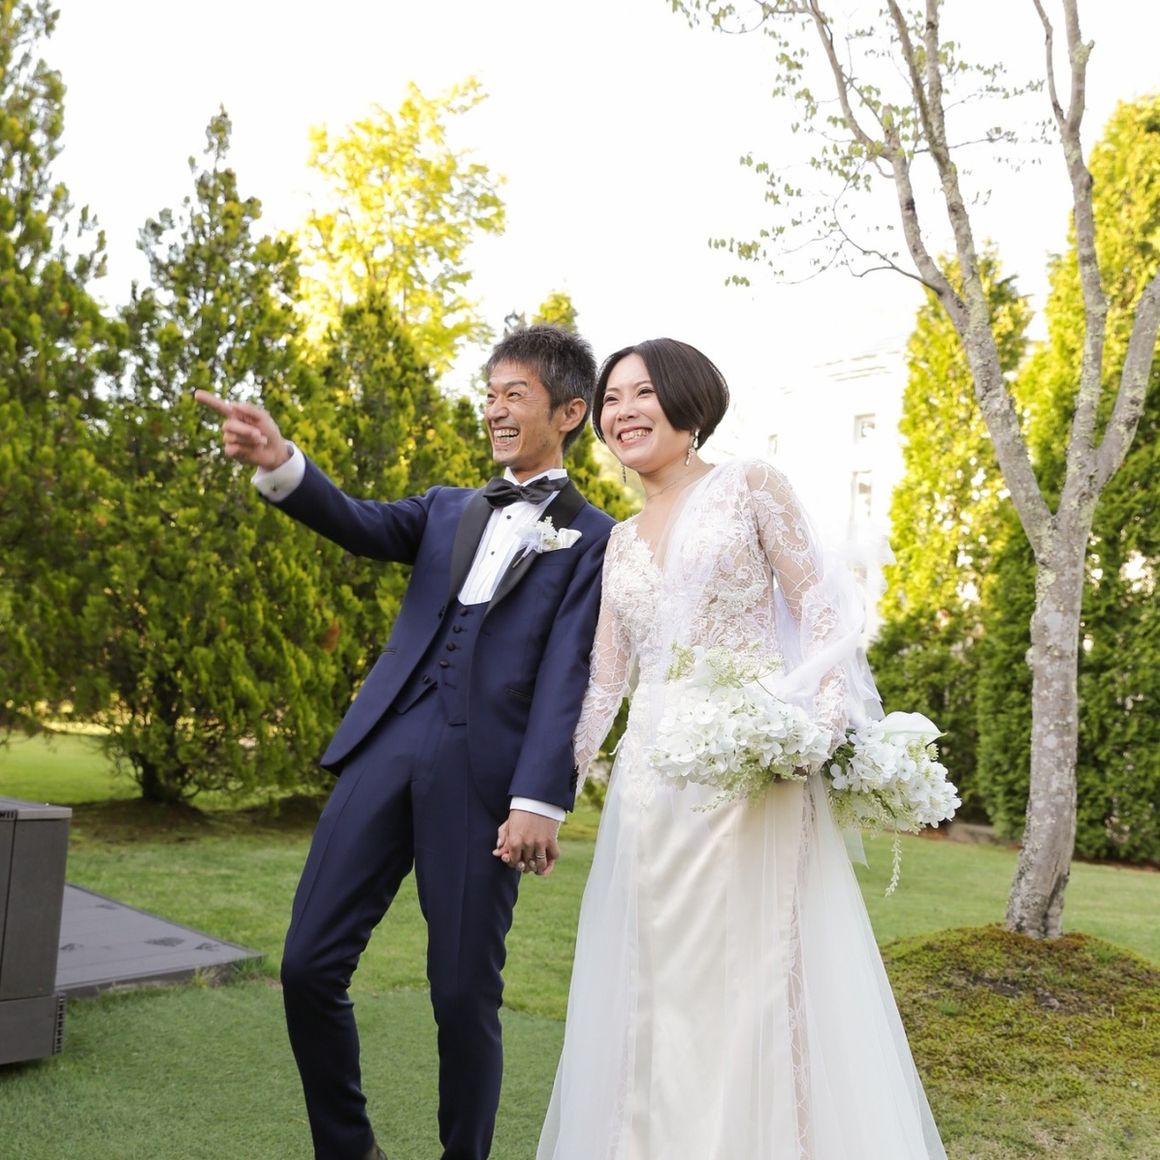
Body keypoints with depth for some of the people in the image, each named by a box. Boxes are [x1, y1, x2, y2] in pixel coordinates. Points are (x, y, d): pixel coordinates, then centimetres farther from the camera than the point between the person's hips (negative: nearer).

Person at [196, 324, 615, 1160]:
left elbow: (568, 674, -4)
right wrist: (280, 462, -17)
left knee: (464, 993, 1)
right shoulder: (448, 510, 21)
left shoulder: (596, 540, 6)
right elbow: (361, 527, 3)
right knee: (309, 965, 4)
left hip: (484, 774, -4)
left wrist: (540, 800, -14)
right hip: (387, 748, 5)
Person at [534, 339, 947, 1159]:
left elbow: (820, 610, -1)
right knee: (659, 985, 8)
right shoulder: (620, 543, 18)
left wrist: (825, 726, -17)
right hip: (650, 779, 5)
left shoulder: (751, 486, 4)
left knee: (755, 976, -2)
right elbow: (601, 684, 16)